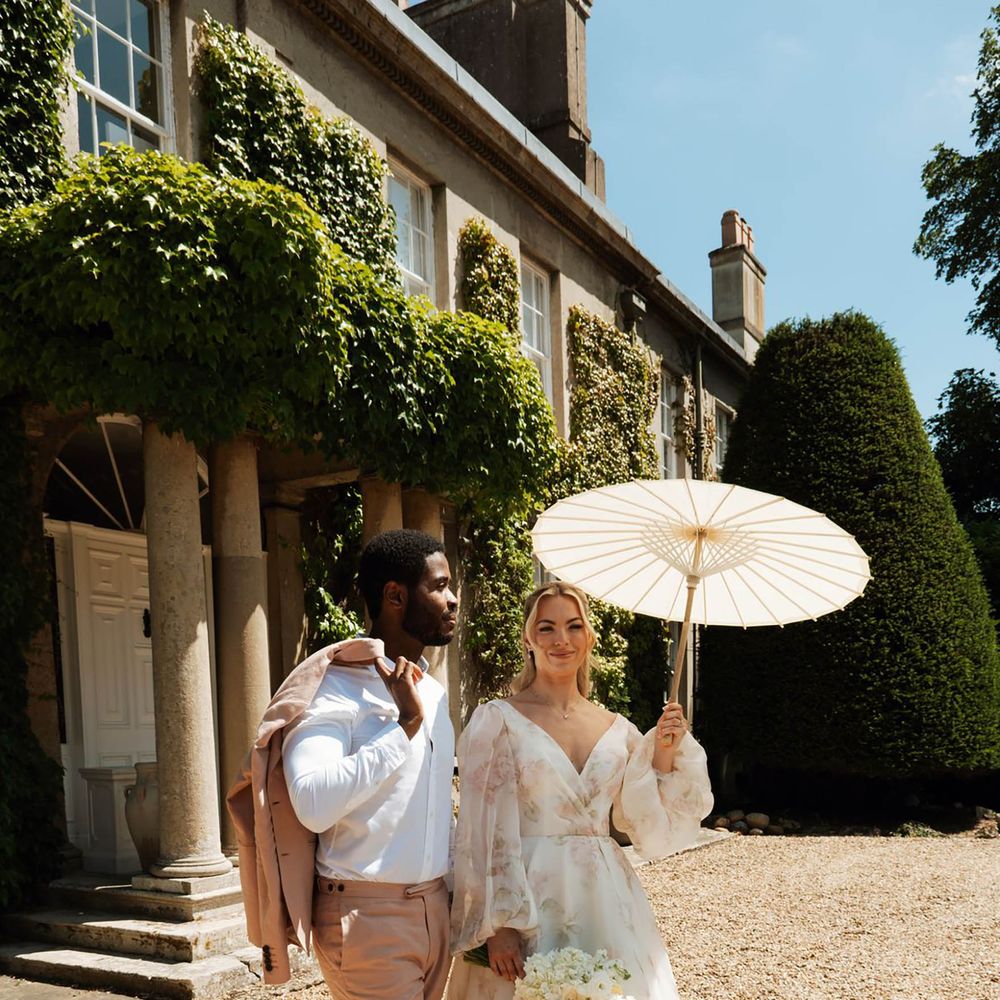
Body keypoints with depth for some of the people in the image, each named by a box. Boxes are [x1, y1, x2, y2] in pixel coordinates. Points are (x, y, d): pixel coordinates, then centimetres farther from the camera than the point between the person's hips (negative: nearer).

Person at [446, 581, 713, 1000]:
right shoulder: (497, 720, -5)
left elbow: (651, 831, 8)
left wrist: (665, 757, -4)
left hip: (607, 904, 4)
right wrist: (499, 924, -14)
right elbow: (484, 832, -8)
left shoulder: (618, 731, 8)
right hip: (526, 900, -4)